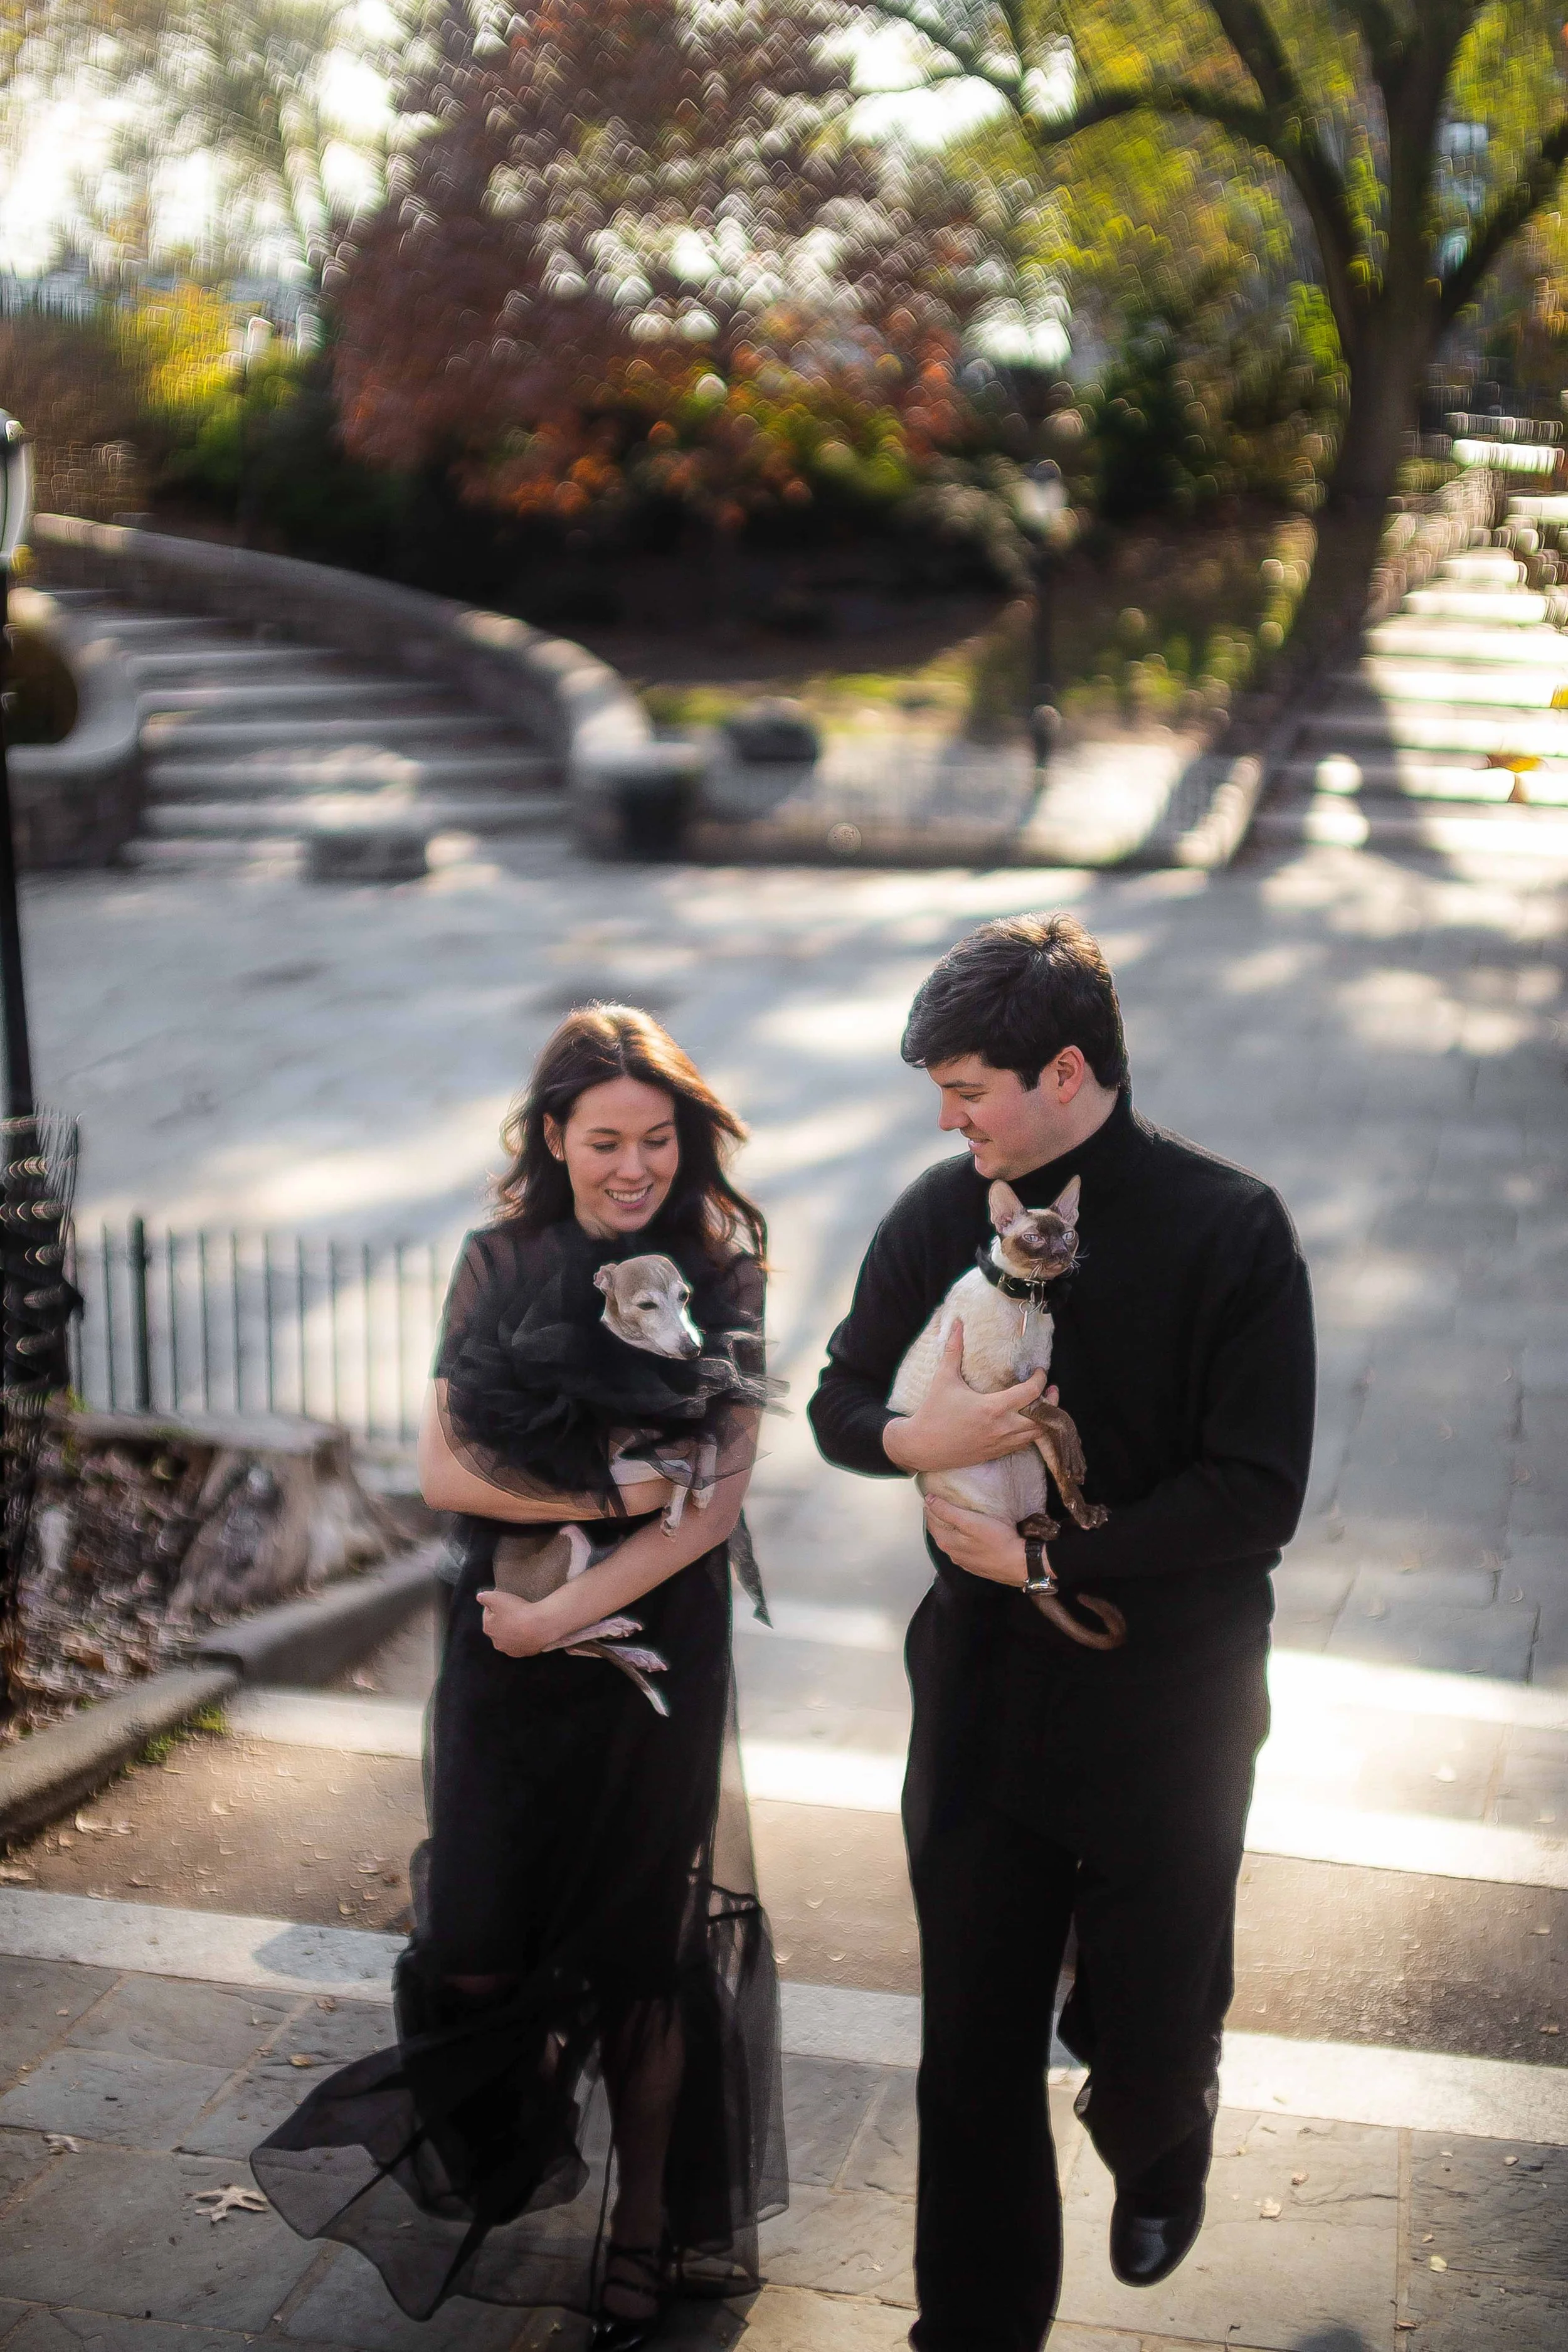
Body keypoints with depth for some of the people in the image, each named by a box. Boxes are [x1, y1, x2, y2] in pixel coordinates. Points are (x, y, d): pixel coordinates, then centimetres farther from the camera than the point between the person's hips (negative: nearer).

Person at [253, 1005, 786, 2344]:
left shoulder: (723, 1270, -5)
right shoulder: (501, 1263, 0)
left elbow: (718, 1497, -10)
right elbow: (446, 1469, -4)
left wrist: (574, 1607, -15)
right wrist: (612, 1495, -16)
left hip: (658, 1650, -1)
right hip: (506, 1646, 2)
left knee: (636, 1950, 8)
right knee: (476, 1953, 2)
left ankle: (643, 2231, 29)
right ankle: (511, 2171, 34)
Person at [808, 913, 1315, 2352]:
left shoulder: (1228, 1231, -15)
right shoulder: (941, 1216, -3)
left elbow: (1255, 1496, -18)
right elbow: (840, 1402, 8)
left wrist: (1041, 1557, -17)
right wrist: (912, 1438, -15)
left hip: (1169, 1706, -2)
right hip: (985, 1685, 3)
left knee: (1151, 2028, 13)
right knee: (975, 2042, 8)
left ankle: (1155, 2163, 50)